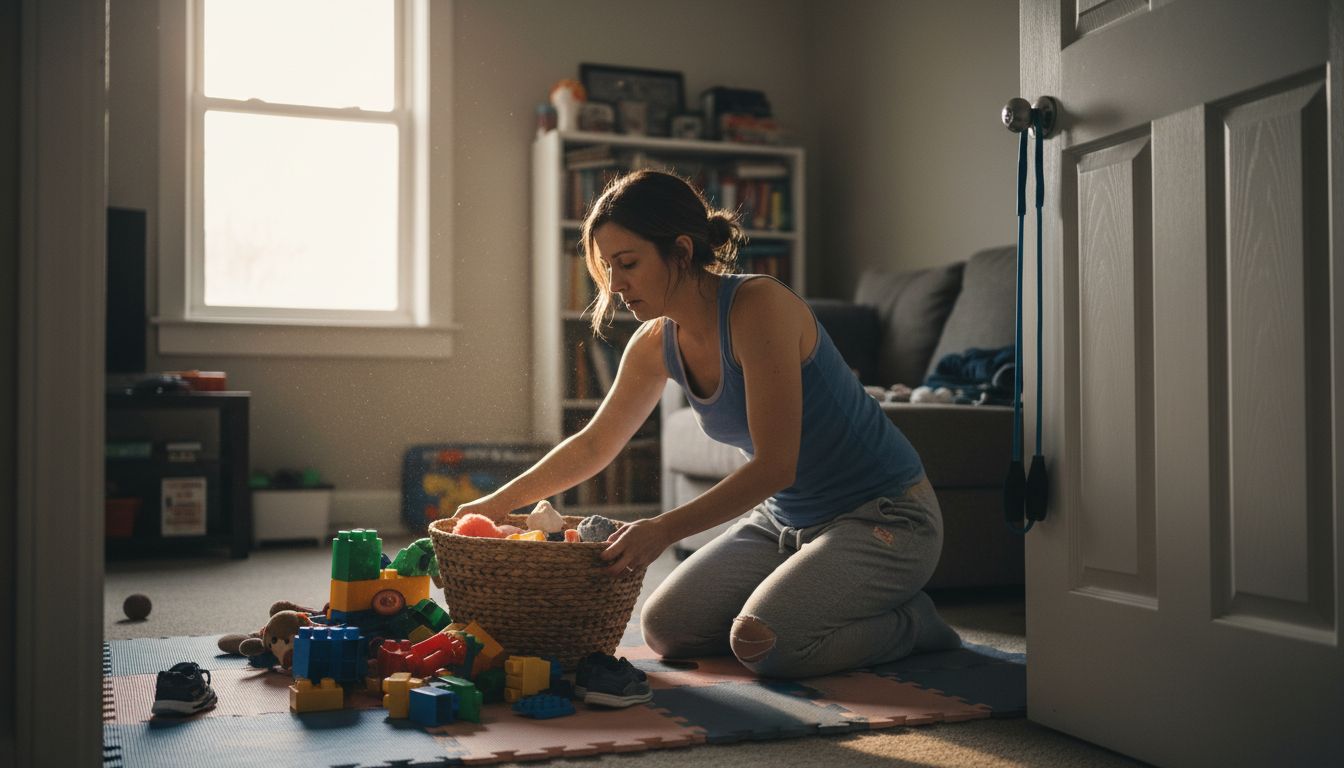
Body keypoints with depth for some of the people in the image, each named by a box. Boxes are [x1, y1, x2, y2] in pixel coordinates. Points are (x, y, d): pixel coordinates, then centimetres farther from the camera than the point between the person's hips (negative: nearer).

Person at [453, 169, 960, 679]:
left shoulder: (758, 305, -25)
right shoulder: (656, 343, -1)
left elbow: (775, 466, -29)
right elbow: (593, 445, 13)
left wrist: (665, 528, -33)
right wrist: (499, 502, 9)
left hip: (885, 516, -8)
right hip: (786, 519, 8)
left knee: (764, 643, -27)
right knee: (665, 628, 1)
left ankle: (910, 621, 0)